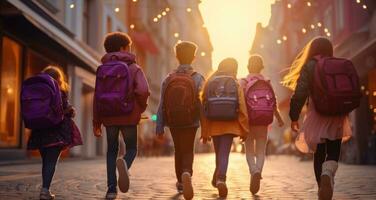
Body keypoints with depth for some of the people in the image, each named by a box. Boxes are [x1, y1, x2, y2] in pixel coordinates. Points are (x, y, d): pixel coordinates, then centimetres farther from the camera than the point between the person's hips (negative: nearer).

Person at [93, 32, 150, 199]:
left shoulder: (102, 69, 9)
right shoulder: (134, 68, -1)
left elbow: (97, 97, 6)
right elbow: (143, 91, -17)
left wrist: (96, 123, 10)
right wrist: (142, 107, 2)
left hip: (109, 117, 3)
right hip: (128, 116, -3)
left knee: (112, 150, 14)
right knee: (131, 149, 11)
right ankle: (124, 164, -24)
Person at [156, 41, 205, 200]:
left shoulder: (168, 79, -2)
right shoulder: (198, 79, -9)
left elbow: (161, 105, -3)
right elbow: (202, 105, -13)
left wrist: (159, 128, 2)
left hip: (173, 123, 2)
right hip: (191, 123, -2)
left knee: (178, 151, 19)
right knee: (188, 152, 7)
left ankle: (180, 183, 30)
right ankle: (186, 174, -23)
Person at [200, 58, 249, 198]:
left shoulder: (209, 83, 4)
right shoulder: (236, 84, -1)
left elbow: (203, 109, 2)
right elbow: (242, 109, -6)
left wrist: (204, 132, 8)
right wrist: (244, 130, 1)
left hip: (213, 126, 3)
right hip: (230, 126, -2)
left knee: (219, 154, 19)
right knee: (224, 154, -2)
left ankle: (217, 178, 29)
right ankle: (221, 179, -20)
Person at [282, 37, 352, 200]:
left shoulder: (309, 67, -4)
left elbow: (300, 94, -11)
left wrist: (294, 117, -5)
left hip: (317, 116, -2)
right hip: (337, 117, 2)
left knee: (319, 154, 12)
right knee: (333, 154, 6)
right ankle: (328, 174, -26)